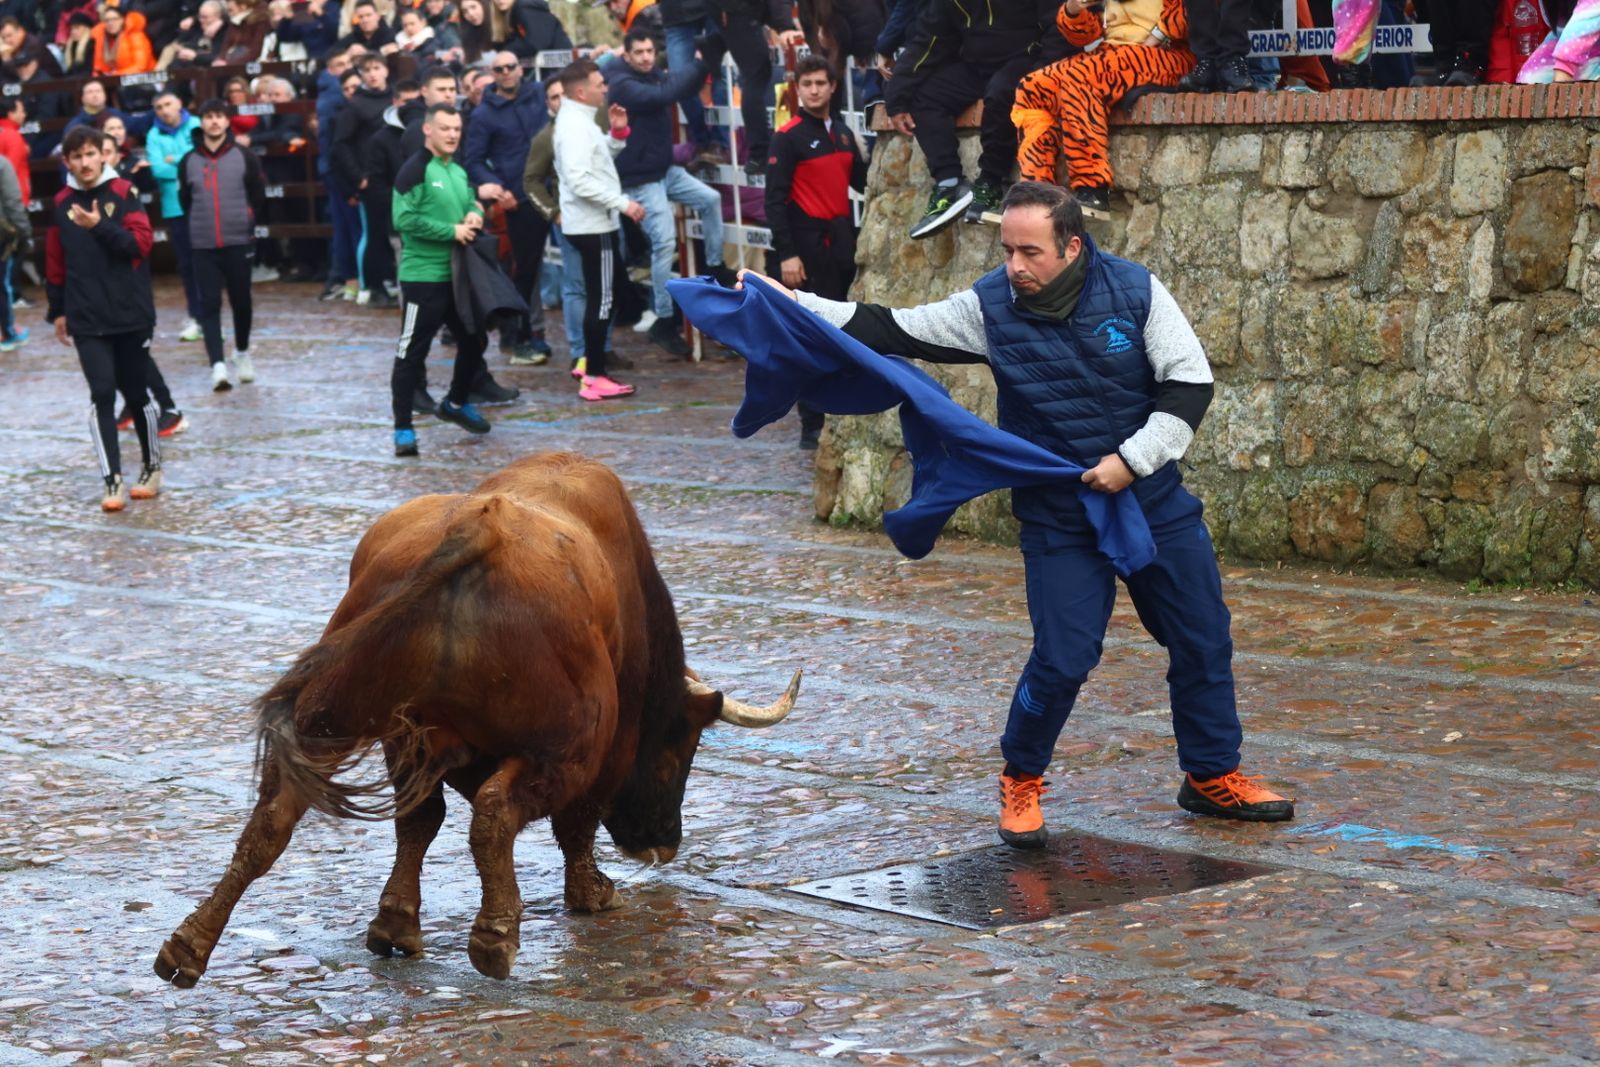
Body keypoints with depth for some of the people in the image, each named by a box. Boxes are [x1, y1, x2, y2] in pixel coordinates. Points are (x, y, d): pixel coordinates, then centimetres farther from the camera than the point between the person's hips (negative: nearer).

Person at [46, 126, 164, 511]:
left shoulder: (125, 193, -5)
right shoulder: (61, 204, 4)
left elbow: (142, 243, -14)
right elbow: (56, 263, 10)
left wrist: (100, 227, -25)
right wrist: (58, 312, 13)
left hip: (131, 314, -1)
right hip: (87, 321, 1)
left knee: (135, 393, 9)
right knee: (102, 395, -8)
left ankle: (152, 467, 29)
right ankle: (113, 481, -9)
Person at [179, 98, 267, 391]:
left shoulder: (245, 158, 0)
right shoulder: (188, 162, 3)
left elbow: (258, 196, 8)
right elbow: (185, 201, 13)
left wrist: (248, 220, 6)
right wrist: (201, 224, 9)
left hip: (238, 243, 0)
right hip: (203, 246, 0)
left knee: (241, 301, 10)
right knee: (209, 304, -7)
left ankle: (242, 352, 32)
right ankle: (218, 365, -11)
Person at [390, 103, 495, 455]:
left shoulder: (459, 171, 13)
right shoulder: (415, 171, -13)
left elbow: (471, 202, 25)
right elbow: (404, 219, -21)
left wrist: (474, 214, 0)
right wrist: (452, 231, -19)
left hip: (459, 275, 8)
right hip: (424, 277, -8)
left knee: (474, 340, 18)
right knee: (412, 352, -3)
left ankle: (455, 403, 40)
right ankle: (403, 428, 1)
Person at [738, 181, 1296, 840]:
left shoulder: (1136, 291, -10)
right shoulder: (989, 307, -10)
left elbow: (1190, 382, -6)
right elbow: (890, 331, -9)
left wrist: (1133, 459, -16)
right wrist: (792, 303, -18)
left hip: (1155, 500, 2)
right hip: (1059, 516, -2)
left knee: (1203, 641, 8)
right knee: (1063, 658, -9)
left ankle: (1213, 777, 27)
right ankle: (1021, 781, 16)